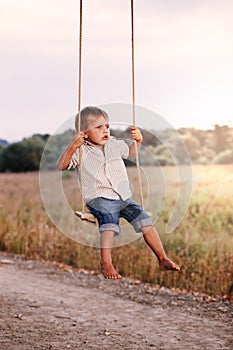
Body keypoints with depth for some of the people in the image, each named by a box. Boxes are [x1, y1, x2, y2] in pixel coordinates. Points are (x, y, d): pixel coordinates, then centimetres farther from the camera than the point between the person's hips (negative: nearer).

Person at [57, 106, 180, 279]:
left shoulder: (115, 145, 16)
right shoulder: (81, 151, 1)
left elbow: (130, 152, 35)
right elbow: (62, 166, -9)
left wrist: (137, 140, 15)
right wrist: (72, 146, -20)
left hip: (124, 198, 5)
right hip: (98, 198, -5)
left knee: (144, 220, -10)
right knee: (110, 218, -35)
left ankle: (163, 259, -4)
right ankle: (106, 263, -34)